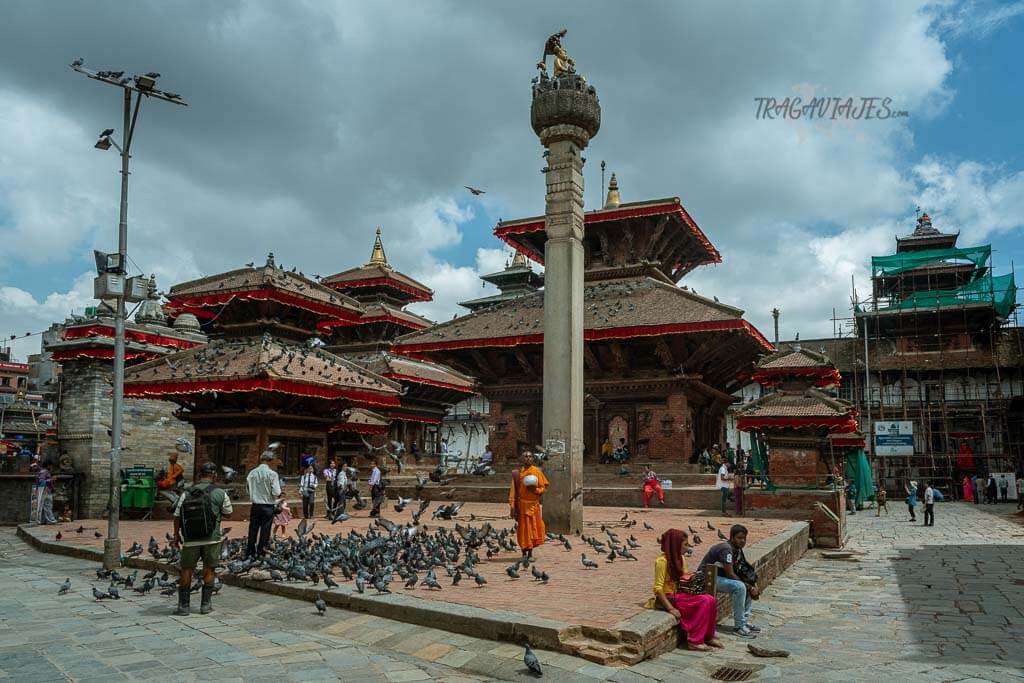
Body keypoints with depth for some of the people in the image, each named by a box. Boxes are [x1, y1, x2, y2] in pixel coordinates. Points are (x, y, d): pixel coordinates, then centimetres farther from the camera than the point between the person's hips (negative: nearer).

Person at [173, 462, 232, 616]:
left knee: (186, 570, 12)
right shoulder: (219, 494, -5)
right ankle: (206, 604, 16)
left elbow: (177, 516, 2)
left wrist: (177, 535, 15)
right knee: (209, 570, 12)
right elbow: (228, 514, 6)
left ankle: (183, 606, 15)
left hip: (190, 540, 1)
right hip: (212, 539, -1)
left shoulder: (186, 494, -1)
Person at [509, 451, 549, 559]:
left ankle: (530, 553, 17)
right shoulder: (518, 473, -1)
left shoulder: (537, 471, 2)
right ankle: (524, 553, 12)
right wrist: (512, 506, -9)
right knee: (523, 528, 0)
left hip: (534, 504, 1)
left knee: (534, 527, 4)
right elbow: (513, 490, -2)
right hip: (522, 504, -1)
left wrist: (535, 490, -18)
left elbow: (544, 487, 4)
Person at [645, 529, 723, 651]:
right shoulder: (662, 561, -19)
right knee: (703, 602, -21)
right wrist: (671, 608, -24)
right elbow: (658, 588, -21)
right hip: (668, 597, -8)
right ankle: (694, 641, -14)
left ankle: (708, 636, 5)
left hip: (679, 594, 8)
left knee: (711, 600, -10)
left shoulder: (681, 559, 7)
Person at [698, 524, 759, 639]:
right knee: (739, 587, -27)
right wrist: (749, 586, -15)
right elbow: (730, 574, -25)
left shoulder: (738, 550, 7)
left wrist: (752, 586, -8)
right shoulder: (726, 548, -23)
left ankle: (745, 621, 9)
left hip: (720, 576, 10)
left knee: (749, 587, 4)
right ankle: (738, 626, -18)